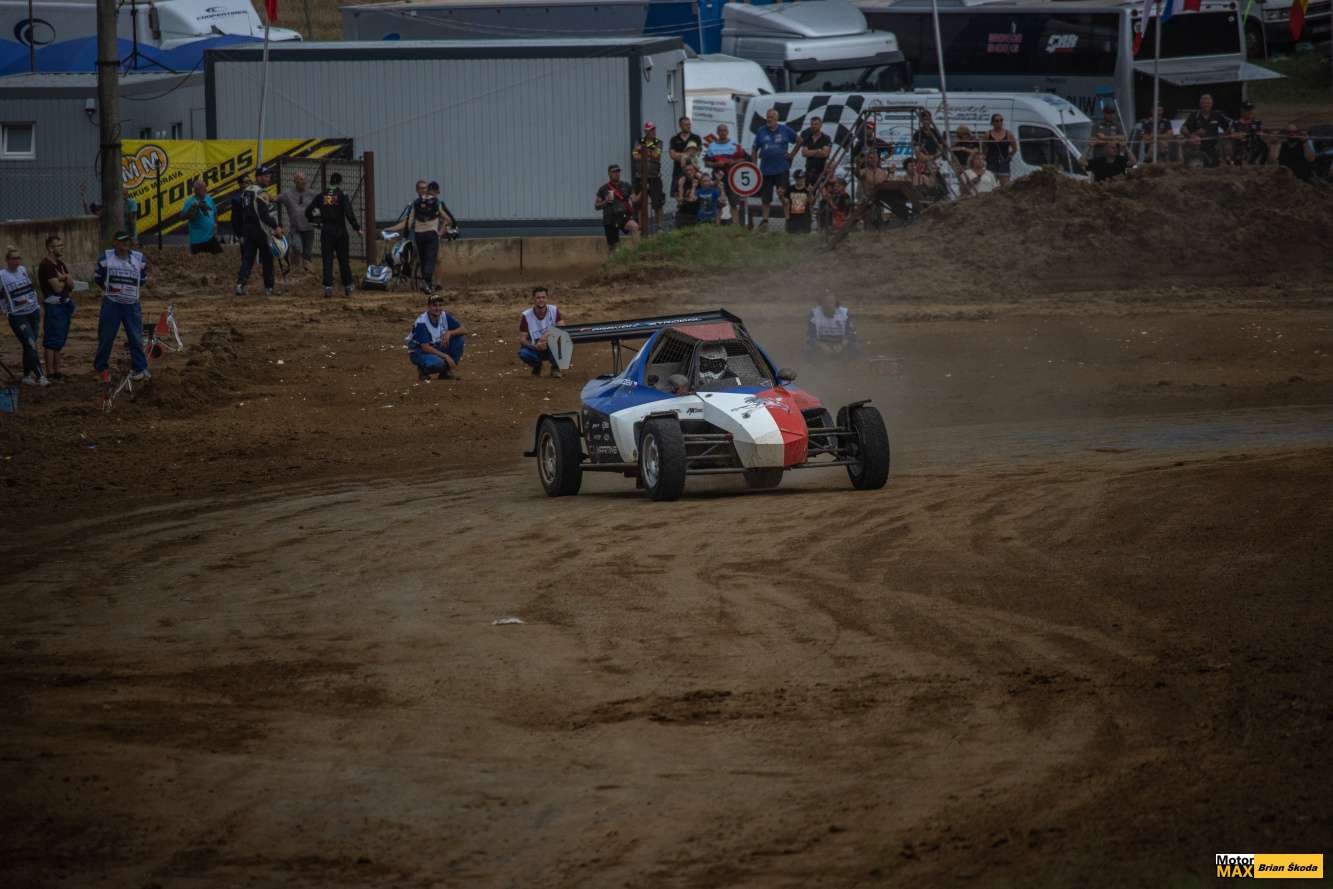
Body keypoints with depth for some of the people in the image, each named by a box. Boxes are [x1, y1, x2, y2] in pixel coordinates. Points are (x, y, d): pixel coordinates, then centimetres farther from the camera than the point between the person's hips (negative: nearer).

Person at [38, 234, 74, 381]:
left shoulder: (60, 264, 14)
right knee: (52, 341, -6)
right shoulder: (46, 265, -14)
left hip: (64, 305, 9)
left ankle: (57, 371, 17)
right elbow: (57, 287, -19)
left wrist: (64, 277, -13)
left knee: (59, 341, 12)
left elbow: (71, 284, 8)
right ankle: (50, 373, -5)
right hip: (53, 306, -9)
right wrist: (64, 279, 2)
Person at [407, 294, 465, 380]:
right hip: (419, 351, -6)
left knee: (460, 337, -14)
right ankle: (423, 370, -1)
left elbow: (464, 331, -6)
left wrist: (449, 333, -26)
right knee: (437, 363, -38)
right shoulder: (421, 322, -24)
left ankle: (447, 372, -4)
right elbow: (425, 347, -27)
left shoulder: (445, 316, -7)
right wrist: (446, 357, -30)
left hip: (436, 348, 6)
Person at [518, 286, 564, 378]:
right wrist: (535, 346, -31)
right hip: (535, 349, 0)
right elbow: (522, 338, -12)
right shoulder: (526, 316, -12)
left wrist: (548, 334, -38)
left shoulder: (554, 310, -9)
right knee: (523, 353, -33)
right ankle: (537, 366, 4)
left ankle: (555, 368, -7)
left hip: (552, 349, 0)